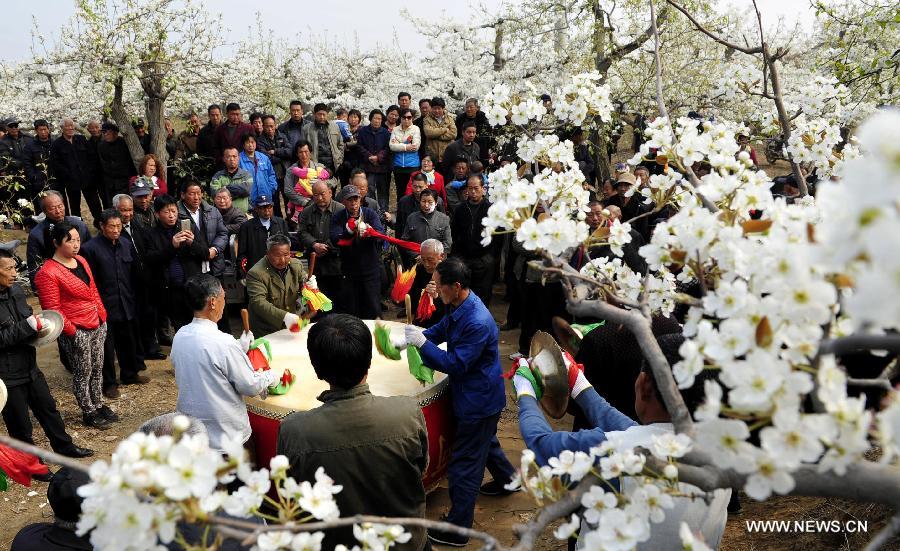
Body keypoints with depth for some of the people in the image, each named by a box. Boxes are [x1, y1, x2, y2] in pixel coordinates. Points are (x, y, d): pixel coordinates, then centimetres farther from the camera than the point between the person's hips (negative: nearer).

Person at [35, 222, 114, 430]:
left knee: (97, 368, 17)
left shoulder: (81, 261, 7)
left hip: (98, 325, 7)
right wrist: (71, 330, -14)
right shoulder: (47, 273, -17)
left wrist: (103, 315, 11)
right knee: (83, 373, 7)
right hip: (77, 331, -7)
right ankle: (89, 413, 21)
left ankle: (99, 405, 31)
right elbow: (52, 309, -16)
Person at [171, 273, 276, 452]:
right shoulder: (224, 343, -25)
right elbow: (251, 387, -16)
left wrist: (240, 348, 11)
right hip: (226, 436, -6)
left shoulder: (179, 337, -4)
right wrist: (270, 375, 4)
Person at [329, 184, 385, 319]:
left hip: (371, 268, -1)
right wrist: (349, 230, -34)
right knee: (350, 309, 10)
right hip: (349, 270, 1)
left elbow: (381, 234, -16)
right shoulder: (337, 217, -1)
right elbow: (335, 240, -15)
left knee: (373, 310, 3)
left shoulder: (370, 213, -2)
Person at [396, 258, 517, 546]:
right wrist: (407, 339, -2)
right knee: (485, 440, 32)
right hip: (480, 395, 10)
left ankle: (456, 530, 13)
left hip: (478, 400, -10)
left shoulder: (477, 323, -33)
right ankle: (507, 479, 58)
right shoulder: (458, 307, -3)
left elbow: (456, 364, -28)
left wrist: (422, 343, -27)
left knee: (463, 465, 1)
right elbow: (439, 330, 11)